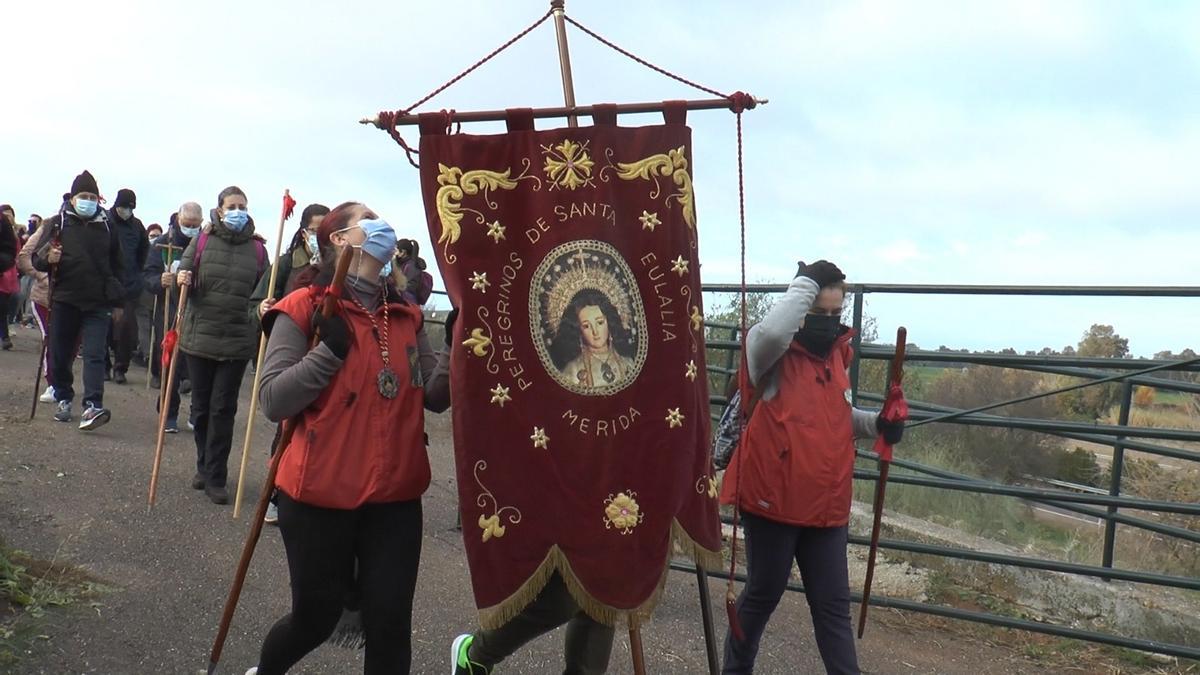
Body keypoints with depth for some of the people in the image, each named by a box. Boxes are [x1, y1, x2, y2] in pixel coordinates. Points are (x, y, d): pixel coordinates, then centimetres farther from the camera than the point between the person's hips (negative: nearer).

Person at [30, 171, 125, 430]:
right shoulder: (57, 223, 3)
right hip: (64, 300, 0)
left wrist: (117, 301, 12)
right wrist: (47, 258, -20)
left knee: (95, 354, -10)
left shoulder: (106, 227, 8)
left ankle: (92, 407, -19)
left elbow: (117, 266, 15)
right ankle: (64, 399, 26)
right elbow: (36, 260, 4)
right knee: (60, 354, 8)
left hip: (97, 303, 0)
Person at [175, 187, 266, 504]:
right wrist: (182, 279, -15)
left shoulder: (257, 248, 1)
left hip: (237, 342, -1)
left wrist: (262, 313, -12)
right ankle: (204, 467, 30)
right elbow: (184, 271, 6)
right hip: (199, 336, 2)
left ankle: (216, 478, 6)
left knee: (223, 409, 0)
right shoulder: (203, 241, 2)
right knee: (201, 406, 13)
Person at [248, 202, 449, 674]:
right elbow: (272, 400, -12)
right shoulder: (304, 310, -7)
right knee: (316, 616, 14)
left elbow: (434, 398, 7)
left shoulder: (407, 317, 7)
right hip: (319, 495, -3)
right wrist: (330, 349, -21)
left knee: (390, 623, 3)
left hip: (395, 497, 4)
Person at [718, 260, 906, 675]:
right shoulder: (774, 352, -11)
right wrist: (806, 282, -23)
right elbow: (770, 332, -37)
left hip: (826, 505, 6)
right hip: (773, 499, -6)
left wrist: (875, 424, 3)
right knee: (764, 594, 10)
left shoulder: (836, 354, 10)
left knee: (833, 604, 10)